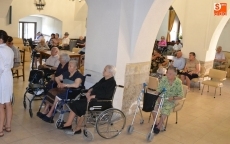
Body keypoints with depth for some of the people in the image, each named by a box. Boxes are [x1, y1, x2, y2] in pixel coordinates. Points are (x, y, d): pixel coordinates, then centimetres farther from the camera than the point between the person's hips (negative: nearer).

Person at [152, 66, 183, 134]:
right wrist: (158, 97, -18)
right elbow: (158, 90, 0)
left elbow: (181, 96, -8)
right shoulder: (163, 79, -7)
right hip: (161, 98, 3)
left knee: (165, 111, -29)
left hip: (170, 101, -2)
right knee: (153, 107, -22)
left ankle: (159, 127, -6)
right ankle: (156, 123, 3)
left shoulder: (178, 82, -13)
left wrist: (173, 98, -23)